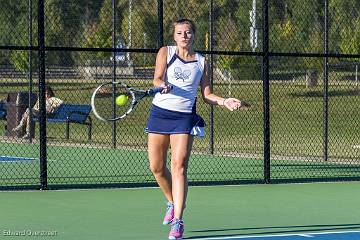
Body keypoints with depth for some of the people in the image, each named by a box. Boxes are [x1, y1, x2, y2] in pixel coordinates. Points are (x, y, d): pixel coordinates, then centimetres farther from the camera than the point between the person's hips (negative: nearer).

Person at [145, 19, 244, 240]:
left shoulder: (201, 62, 9)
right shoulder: (166, 52, 6)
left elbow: (207, 94, 12)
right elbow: (158, 79, -8)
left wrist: (225, 102, -6)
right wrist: (164, 85, -30)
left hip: (184, 117, -1)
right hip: (160, 112, 1)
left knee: (179, 167, -14)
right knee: (157, 167, 6)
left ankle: (178, 221, -15)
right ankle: (173, 202, 35)